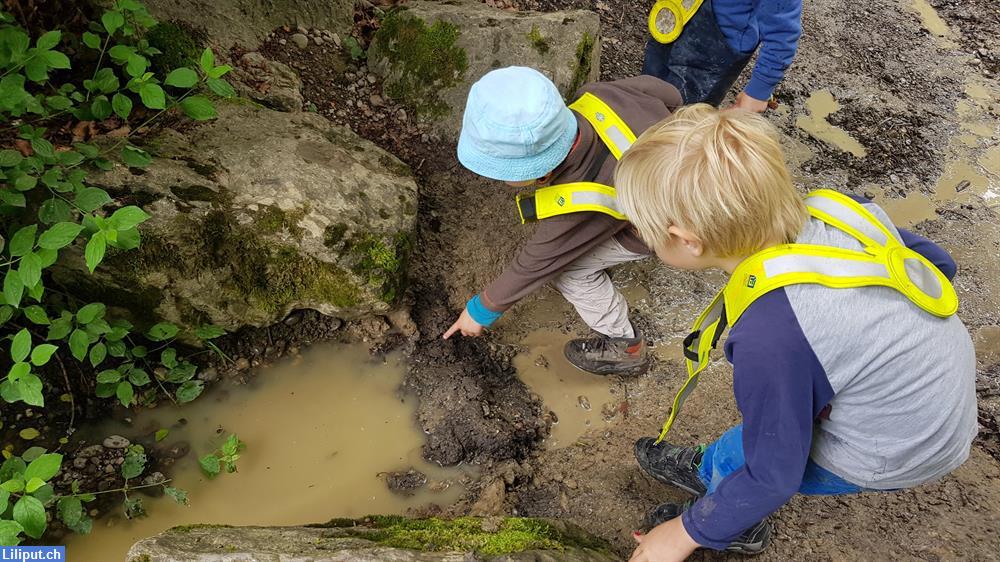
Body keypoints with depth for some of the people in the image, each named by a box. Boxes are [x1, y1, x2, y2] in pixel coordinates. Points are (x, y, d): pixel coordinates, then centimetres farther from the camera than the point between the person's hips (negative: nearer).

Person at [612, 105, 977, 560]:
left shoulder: (770, 338, -38)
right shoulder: (830, 209, -17)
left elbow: (774, 476, -23)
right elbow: (937, 261, 3)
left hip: (894, 454, -7)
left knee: (729, 459, 12)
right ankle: (710, 472, 44)